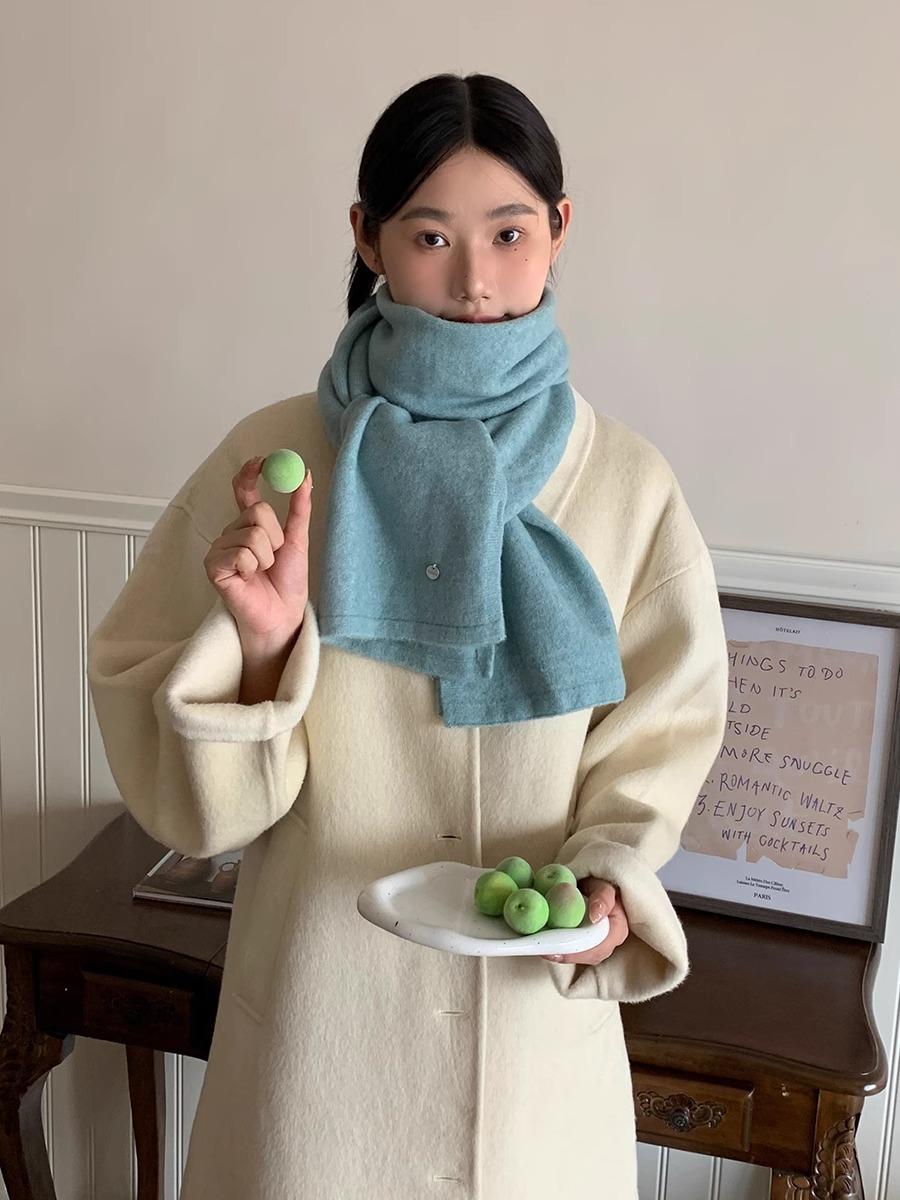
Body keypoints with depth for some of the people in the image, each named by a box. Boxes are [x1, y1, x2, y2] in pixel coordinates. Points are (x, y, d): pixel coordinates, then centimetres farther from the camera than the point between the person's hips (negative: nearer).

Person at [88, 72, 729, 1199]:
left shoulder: (627, 484, -7)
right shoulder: (277, 461, -10)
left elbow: (658, 735, 2)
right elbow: (190, 780, -6)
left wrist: (607, 875, -15)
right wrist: (258, 645, -24)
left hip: (538, 992, 1)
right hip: (325, 993, 0)